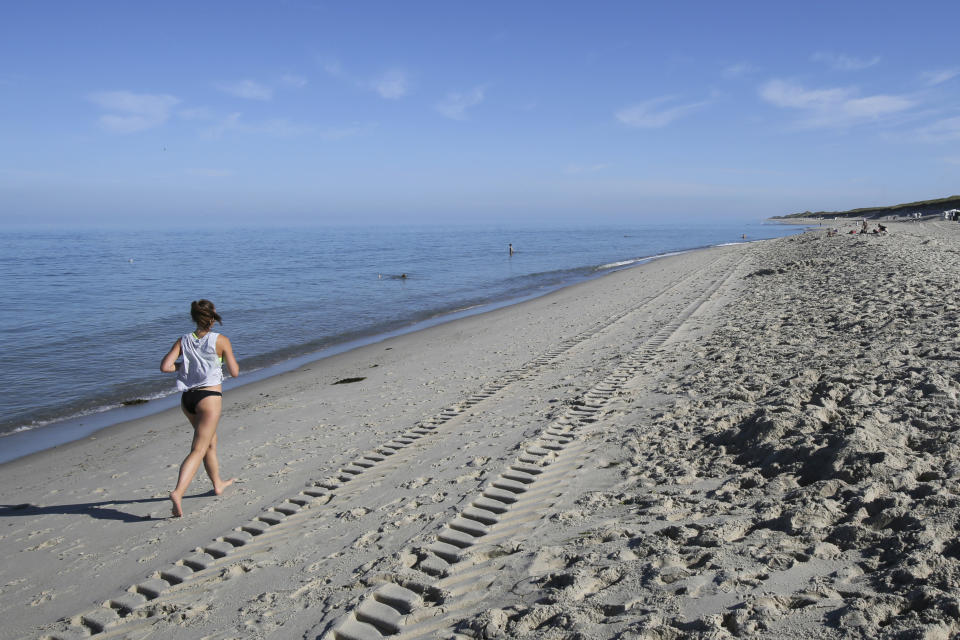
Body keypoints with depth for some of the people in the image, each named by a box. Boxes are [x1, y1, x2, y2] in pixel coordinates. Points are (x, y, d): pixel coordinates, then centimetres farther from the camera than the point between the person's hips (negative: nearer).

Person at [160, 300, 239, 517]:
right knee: (198, 450, -6)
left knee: (210, 442, 24)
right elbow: (235, 372, -2)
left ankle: (218, 484, 39)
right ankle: (178, 492, -22)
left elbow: (165, 367, -7)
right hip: (209, 397, -6)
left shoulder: (183, 341, 4)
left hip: (187, 398, 6)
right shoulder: (221, 340, -6)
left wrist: (183, 365, 12)